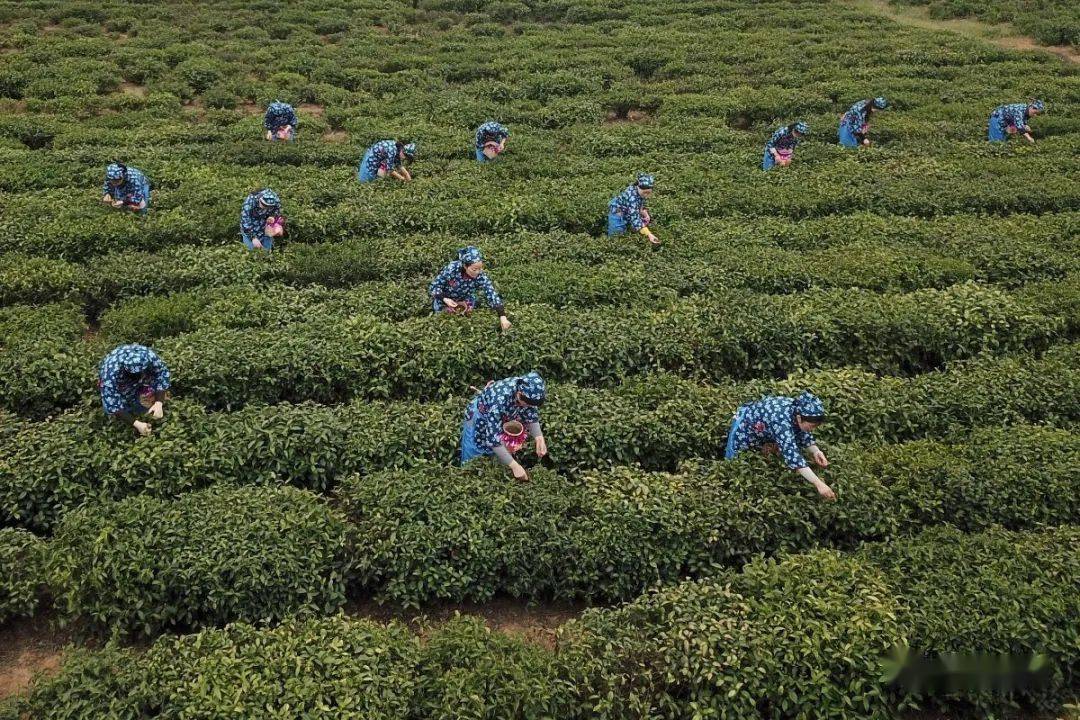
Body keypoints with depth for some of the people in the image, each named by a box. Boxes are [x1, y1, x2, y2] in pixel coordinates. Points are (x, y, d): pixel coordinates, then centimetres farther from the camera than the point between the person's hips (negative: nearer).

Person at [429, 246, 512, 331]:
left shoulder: (481, 276, -32)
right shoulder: (452, 268, -37)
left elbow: (492, 295, -33)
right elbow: (434, 286, -25)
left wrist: (502, 316, -42)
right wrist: (445, 299, -41)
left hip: (464, 300, 2)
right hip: (444, 298, -2)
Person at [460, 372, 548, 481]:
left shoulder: (528, 391, -27)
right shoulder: (499, 400, -45)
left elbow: (532, 417, -10)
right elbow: (493, 439, -43)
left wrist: (539, 438, -29)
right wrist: (514, 466, -46)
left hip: (503, 417, 5)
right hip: (479, 420, -5)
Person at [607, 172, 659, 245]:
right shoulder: (633, 197, -41)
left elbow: (641, 205, 6)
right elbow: (635, 218, -46)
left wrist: (645, 214, -14)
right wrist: (649, 235, -53)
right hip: (617, 213, -8)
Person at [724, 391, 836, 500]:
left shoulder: (800, 409, -24)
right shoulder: (782, 421, -45)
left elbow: (804, 433, -5)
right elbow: (792, 454, -53)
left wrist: (816, 451, -24)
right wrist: (818, 484, -60)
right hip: (745, 424, -6)